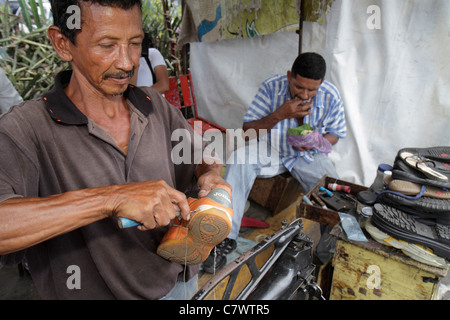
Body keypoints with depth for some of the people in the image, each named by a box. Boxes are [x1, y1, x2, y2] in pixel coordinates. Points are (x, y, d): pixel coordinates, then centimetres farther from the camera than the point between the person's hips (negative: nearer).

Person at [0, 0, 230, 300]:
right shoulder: (27, 129, -19)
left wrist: (210, 176, -13)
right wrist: (111, 199, -38)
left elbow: (200, 157, 7)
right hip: (94, 292, -3)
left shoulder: (157, 106, -4)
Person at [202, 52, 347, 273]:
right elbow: (247, 131, -18)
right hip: (269, 150, -1)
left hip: (307, 156, 1)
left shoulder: (331, 97, -12)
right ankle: (226, 237, -25)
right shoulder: (271, 87, -18)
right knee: (238, 158, -30)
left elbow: (335, 135, 3)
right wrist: (279, 115, -34)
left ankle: (329, 253, 5)